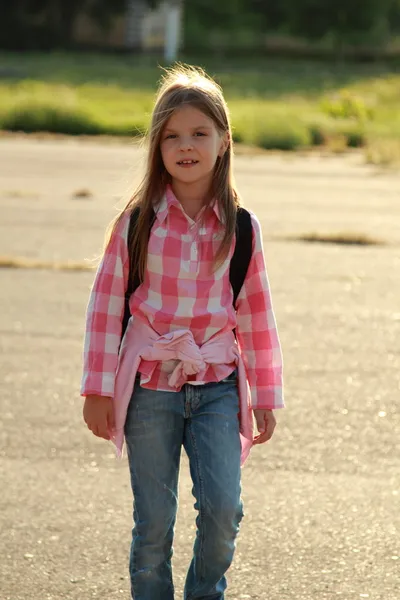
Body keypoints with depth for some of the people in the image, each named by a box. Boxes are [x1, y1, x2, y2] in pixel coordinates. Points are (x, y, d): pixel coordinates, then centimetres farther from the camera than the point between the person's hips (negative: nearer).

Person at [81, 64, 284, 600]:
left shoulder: (240, 228, 1)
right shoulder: (138, 221, -3)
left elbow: (256, 315, 8)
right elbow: (106, 304, 1)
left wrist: (266, 397, 9)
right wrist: (99, 389, -1)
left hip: (216, 385, 1)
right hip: (150, 387, -1)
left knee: (222, 507, -11)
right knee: (154, 521, 3)